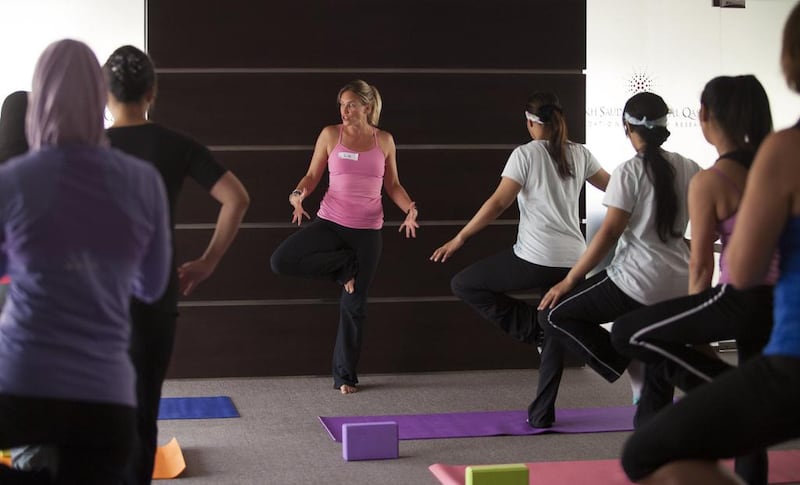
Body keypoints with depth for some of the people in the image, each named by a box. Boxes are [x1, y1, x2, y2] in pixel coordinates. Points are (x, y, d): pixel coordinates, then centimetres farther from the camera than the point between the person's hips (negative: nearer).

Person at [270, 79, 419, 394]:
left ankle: (345, 375, 19)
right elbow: (313, 175, 4)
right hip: (330, 223, 0)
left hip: (367, 230, 0)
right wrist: (298, 194, -17)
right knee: (281, 261, -22)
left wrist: (410, 209, -10)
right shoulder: (331, 135, -1)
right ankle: (344, 267, -1)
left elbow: (393, 185, 9)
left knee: (354, 304, 5)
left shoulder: (384, 140, 3)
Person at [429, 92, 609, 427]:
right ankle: (542, 412, 13)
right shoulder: (580, 154, 11)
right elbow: (611, 186, 27)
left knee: (464, 285, 8)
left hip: (536, 257, -6)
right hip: (573, 260, 6)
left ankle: (531, 327, 4)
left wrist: (460, 238, -5)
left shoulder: (526, 154, -3)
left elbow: (498, 203, -9)